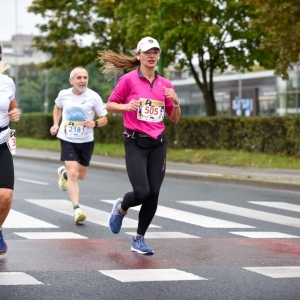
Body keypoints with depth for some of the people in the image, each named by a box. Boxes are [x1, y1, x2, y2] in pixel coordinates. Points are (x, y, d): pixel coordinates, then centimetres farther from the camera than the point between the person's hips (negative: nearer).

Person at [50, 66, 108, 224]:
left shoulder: (94, 97, -12)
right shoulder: (63, 94, -6)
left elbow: (104, 119, -6)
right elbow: (57, 107, 19)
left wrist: (95, 123, -27)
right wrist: (55, 124, 6)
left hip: (86, 141, 1)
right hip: (67, 140, -1)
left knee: (80, 175, 16)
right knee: (73, 173, -16)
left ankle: (63, 173, 50)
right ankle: (77, 209, -13)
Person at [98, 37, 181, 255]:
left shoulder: (165, 84, 9)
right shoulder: (129, 79, -3)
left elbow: (175, 119, 14)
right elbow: (109, 105, 3)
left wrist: (176, 102, -5)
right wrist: (126, 106, -15)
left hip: (158, 144, 4)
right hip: (135, 143, -4)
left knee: (154, 194, 0)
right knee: (142, 192, -15)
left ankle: (139, 240, 15)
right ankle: (121, 208, 21)